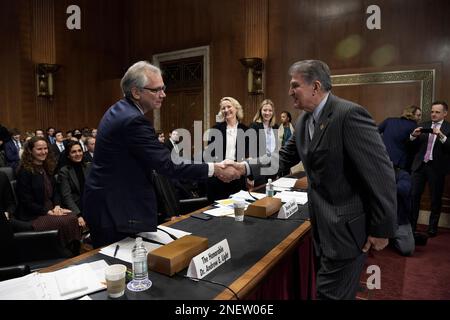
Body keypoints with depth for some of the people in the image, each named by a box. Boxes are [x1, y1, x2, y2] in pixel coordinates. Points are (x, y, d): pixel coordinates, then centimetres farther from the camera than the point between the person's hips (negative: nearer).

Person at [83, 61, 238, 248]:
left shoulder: (119, 110, 7)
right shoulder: (133, 120, -25)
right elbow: (167, 165, -27)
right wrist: (214, 169, -22)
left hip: (107, 201, 10)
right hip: (113, 208, -10)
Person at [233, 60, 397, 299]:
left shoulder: (349, 114, -21)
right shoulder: (304, 120, 7)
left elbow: (381, 173, -21)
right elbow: (283, 158, 8)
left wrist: (382, 229, -17)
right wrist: (246, 167, -6)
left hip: (347, 226, -8)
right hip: (323, 225, 8)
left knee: (330, 294, 2)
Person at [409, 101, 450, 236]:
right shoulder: (423, 125, 10)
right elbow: (414, 146, 9)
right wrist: (414, 135, -10)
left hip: (437, 168, -2)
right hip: (420, 165, 3)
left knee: (436, 199, 7)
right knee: (414, 196, 0)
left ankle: (432, 227, 19)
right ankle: (411, 225, 8)